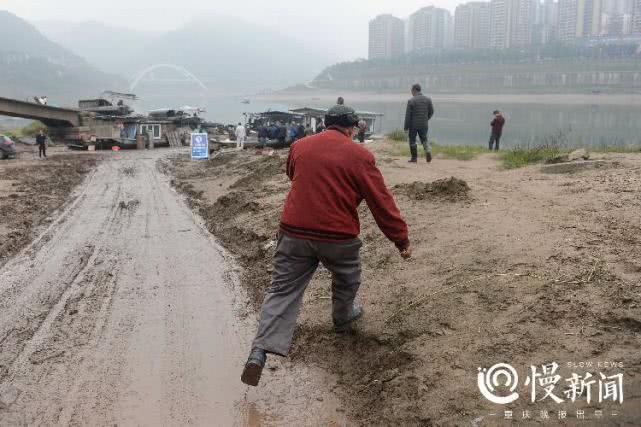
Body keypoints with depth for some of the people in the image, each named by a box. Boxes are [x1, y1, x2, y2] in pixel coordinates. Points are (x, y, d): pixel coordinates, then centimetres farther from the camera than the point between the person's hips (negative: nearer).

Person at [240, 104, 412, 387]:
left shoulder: (299, 146, 7)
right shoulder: (360, 156, -5)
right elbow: (381, 202, -4)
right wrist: (401, 239, 3)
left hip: (294, 231, 3)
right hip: (338, 237, -2)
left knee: (283, 290, 4)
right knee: (347, 280, 27)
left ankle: (260, 350, -9)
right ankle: (343, 319, 49)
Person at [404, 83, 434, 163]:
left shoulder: (411, 101, -10)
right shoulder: (428, 99, 3)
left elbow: (408, 115, -10)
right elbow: (431, 112, 8)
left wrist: (406, 127, -5)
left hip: (413, 124, -3)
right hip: (424, 124, 3)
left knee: (412, 140, 9)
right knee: (424, 139, 16)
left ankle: (414, 158, 10)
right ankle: (428, 150, -10)